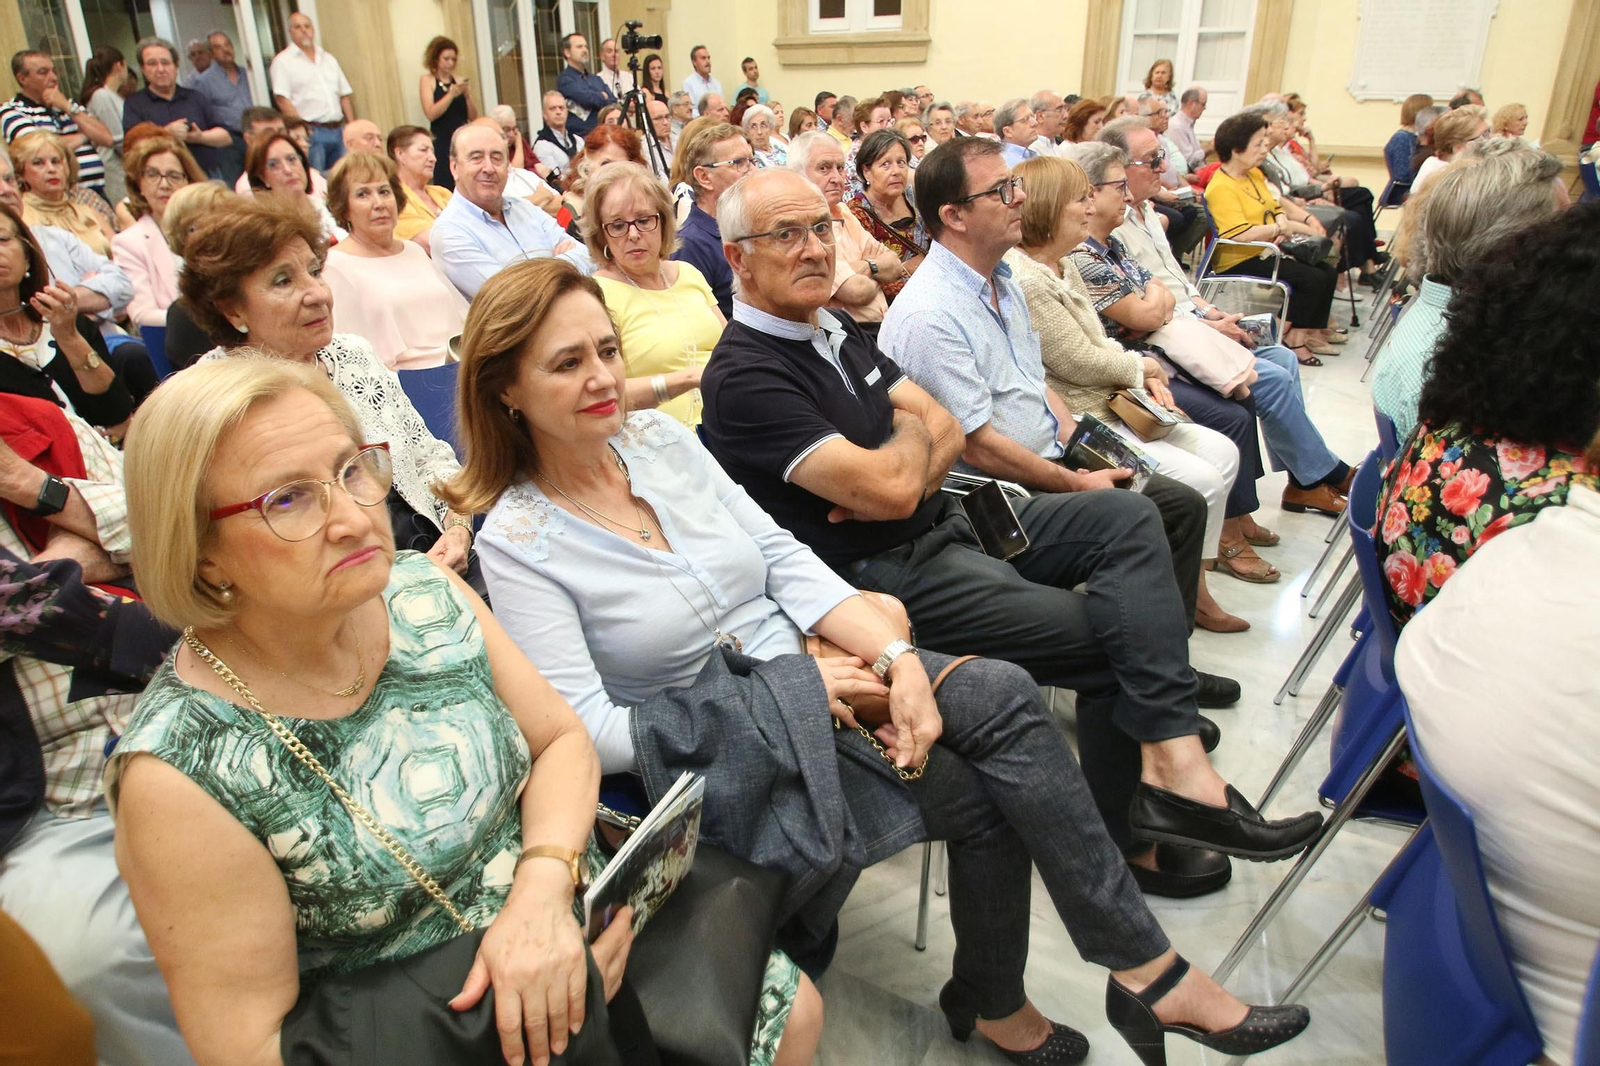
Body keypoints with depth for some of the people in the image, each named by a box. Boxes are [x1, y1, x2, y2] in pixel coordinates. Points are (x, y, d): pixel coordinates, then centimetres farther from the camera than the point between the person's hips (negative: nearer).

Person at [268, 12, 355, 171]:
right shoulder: (283, 61, 1)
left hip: (336, 132, 5)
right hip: (311, 133, -5)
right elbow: (282, 98, -8)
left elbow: (345, 95, 18)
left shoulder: (329, 59, 19)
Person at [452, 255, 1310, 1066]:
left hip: (809, 674, 5)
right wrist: (791, 692, -19)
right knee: (981, 792, -18)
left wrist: (898, 658, -12)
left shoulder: (660, 438, 4)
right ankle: (1146, 968, 7)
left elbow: (781, 557, 3)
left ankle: (1145, 968, -2)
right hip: (725, 758, -5)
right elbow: (586, 731, -17)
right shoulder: (516, 544, -11)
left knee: (1004, 695, -17)